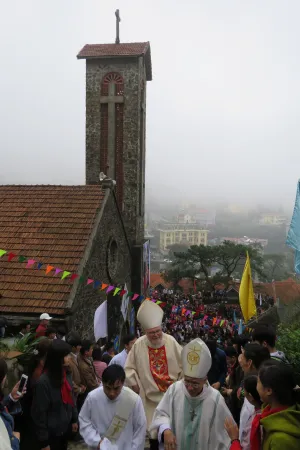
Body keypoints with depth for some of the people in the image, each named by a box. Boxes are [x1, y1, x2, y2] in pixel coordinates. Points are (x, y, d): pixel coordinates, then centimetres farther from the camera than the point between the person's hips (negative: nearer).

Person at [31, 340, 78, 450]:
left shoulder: (66, 375, -3)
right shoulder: (43, 382, -24)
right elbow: (39, 413, -19)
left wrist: (74, 419, 14)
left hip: (65, 429, 7)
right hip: (51, 434, -6)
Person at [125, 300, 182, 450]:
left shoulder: (171, 341, -8)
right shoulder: (139, 345, -10)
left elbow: (184, 364, 1)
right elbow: (129, 368, 0)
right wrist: (136, 386, -6)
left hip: (171, 394, 1)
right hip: (151, 395, -1)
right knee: (154, 428, 8)